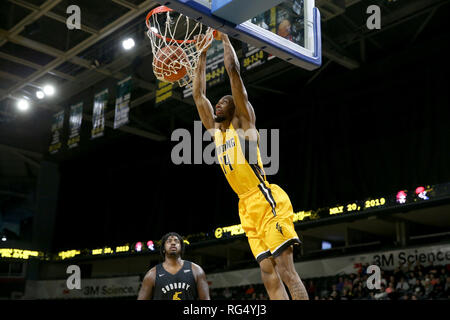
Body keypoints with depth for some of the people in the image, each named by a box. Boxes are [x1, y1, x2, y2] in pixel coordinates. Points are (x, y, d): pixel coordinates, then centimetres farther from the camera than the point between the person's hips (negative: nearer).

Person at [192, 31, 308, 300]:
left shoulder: (243, 120, 5)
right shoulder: (215, 130, 22)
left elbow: (233, 69, -1)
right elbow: (198, 94, 25)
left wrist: (224, 37, 9)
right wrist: (203, 54, 28)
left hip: (267, 201, -7)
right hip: (247, 207, 7)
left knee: (286, 271, -13)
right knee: (269, 275, 1)